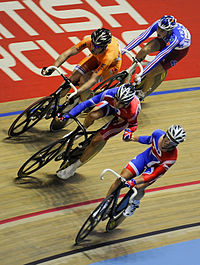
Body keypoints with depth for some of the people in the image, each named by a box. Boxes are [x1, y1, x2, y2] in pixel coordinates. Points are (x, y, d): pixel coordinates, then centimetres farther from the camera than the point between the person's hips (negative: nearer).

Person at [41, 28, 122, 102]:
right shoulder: (89, 40, -35)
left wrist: (75, 93, -54)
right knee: (73, 78, -11)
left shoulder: (109, 55, -44)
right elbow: (68, 53, -29)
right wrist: (52, 68, -39)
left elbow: (93, 80, -45)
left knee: (84, 80, -25)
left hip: (111, 65, -5)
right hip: (97, 58, 5)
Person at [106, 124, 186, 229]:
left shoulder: (171, 157, -37)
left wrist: (134, 182, -44)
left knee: (139, 187, -26)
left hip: (157, 168, -3)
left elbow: (155, 174, -35)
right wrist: (135, 138, 15)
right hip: (145, 157, 3)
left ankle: (134, 204, 9)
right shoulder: (158, 134, -27)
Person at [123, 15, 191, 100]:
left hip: (179, 49, -5)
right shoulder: (158, 24, -31)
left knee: (150, 74, -15)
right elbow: (141, 37, -30)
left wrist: (141, 74, -47)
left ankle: (142, 94, 13)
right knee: (145, 50, -26)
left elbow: (159, 58, -46)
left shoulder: (174, 38, -45)